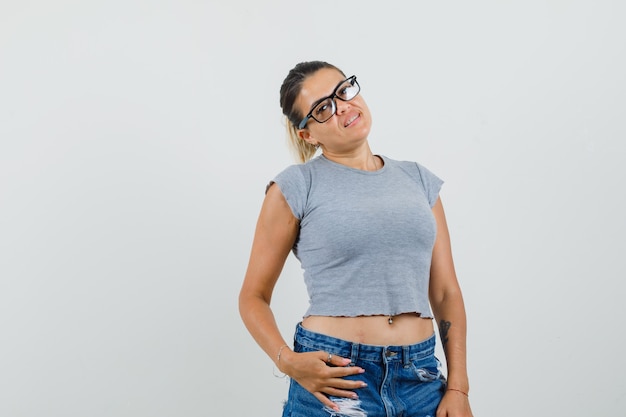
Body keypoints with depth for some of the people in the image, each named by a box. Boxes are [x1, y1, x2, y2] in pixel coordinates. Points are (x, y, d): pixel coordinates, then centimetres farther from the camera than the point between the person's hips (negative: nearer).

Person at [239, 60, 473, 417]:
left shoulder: (418, 180, 8)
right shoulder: (297, 187, -2)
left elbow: (446, 293, 7)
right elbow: (254, 296, 1)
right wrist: (287, 360, -15)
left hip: (421, 376, 3)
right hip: (334, 378, -3)